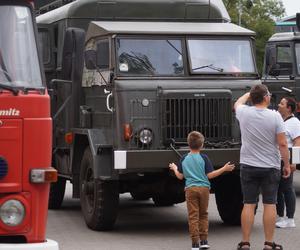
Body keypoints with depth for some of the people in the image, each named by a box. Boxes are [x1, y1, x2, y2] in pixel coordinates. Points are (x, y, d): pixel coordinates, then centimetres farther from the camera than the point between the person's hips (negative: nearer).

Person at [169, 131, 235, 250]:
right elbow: (210, 175, -6)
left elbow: (180, 176, 9)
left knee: (193, 216, 0)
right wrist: (224, 168, 0)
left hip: (190, 189, 0)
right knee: (203, 214, 14)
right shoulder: (204, 158, -3)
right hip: (204, 188, 0)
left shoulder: (184, 159, 3)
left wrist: (174, 168, 29)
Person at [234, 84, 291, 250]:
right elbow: (282, 144, -11)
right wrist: (287, 164, 0)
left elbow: (237, 103, 21)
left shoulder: (244, 113, -5)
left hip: (248, 166, 2)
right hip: (270, 167, -2)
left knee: (249, 204, 6)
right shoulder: (275, 116, -12)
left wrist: (250, 93, 36)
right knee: (270, 205, 4)